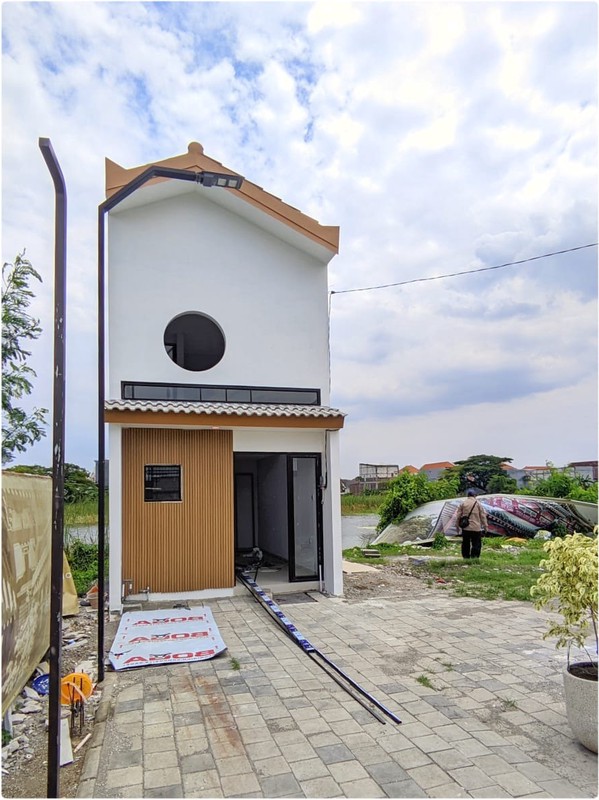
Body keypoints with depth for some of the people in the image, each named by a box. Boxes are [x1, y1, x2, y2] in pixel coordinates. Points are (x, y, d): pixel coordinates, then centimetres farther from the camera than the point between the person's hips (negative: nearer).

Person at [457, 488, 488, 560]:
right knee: (476, 544, 2)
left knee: (465, 544, 11)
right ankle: (474, 558, -6)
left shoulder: (463, 503, 4)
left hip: (465, 528, 2)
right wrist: (485, 526, 7)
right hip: (476, 528, -2)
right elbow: (483, 516, 1)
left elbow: (458, 516, 5)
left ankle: (466, 558, 15)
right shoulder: (478, 503, 1)